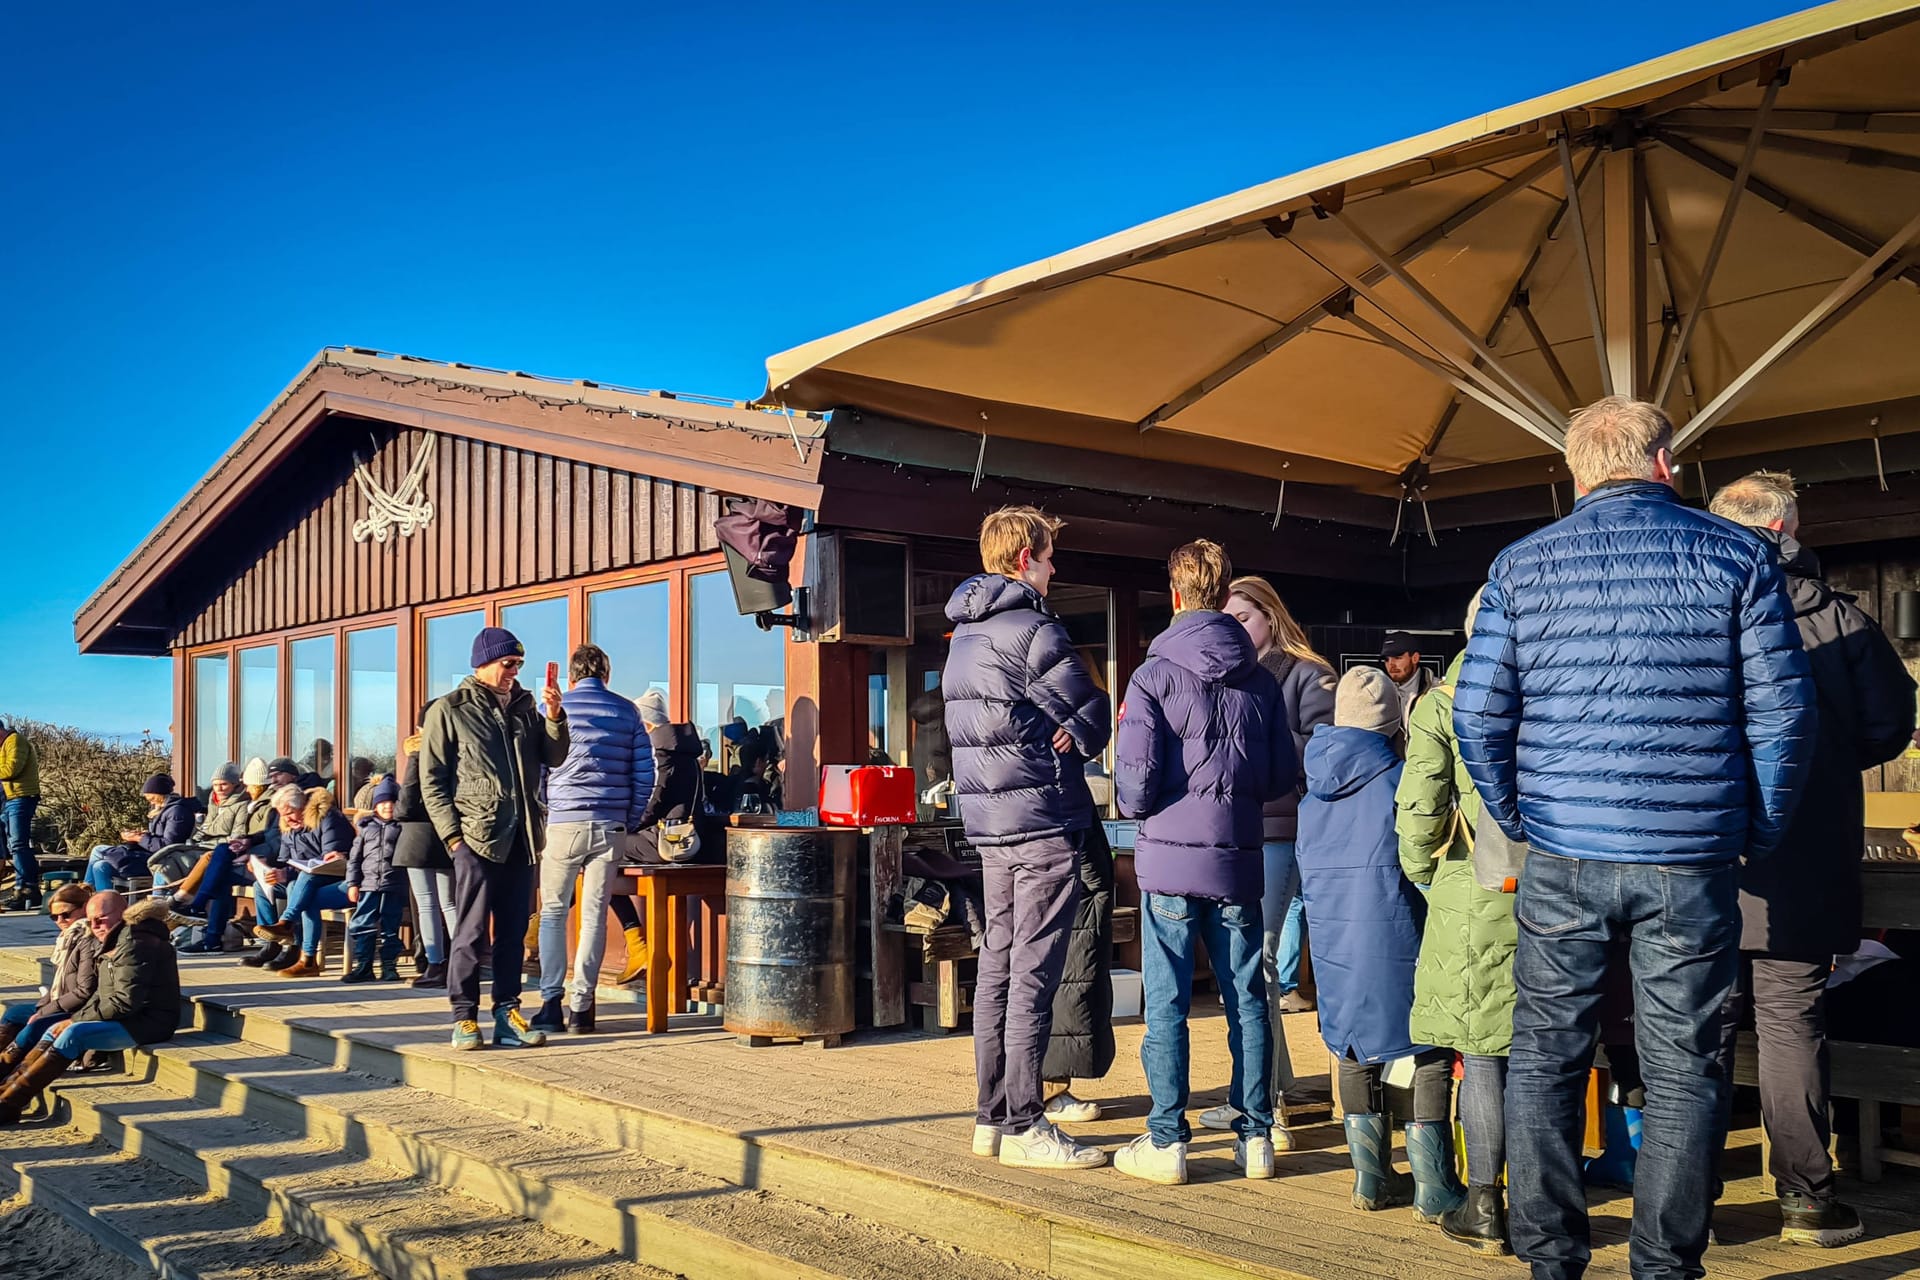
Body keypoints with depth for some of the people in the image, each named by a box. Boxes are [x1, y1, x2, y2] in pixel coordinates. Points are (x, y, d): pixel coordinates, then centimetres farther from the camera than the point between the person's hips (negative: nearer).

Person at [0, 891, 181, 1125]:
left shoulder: (135, 945, -17)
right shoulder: (116, 943, 16)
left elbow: (126, 1002, -23)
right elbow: (101, 994, 19)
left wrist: (77, 1019, -13)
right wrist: (76, 1019, 1)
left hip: (148, 1022, -11)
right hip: (127, 1018, 11)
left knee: (73, 1035, -23)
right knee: (55, 1030, 6)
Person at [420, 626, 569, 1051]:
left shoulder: (524, 707, 14)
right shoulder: (449, 710, 0)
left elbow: (554, 758, 11)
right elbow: (432, 780, -1)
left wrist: (554, 716, -4)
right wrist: (452, 835, -8)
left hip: (520, 838, 5)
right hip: (477, 837, -5)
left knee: (514, 931, 8)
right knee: (472, 931, -2)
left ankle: (507, 1011, 15)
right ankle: (464, 1016, 6)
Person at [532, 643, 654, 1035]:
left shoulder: (557, 707, 3)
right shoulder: (627, 712, 8)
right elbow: (645, 774, 5)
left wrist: (538, 819, 12)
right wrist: (631, 822, 13)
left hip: (563, 822, -2)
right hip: (610, 827, 2)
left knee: (553, 912, 7)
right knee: (594, 915, 5)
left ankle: (551, 1003, 3)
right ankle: (581, 1006, 6)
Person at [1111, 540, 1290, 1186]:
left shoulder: (1155, 676, -9)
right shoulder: (1260, 679, 4)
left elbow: (1135, 777, -14)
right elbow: (1284, 773, 7)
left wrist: (1136, 807, 7)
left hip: (1172, 857, -4)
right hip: (1239, 860, 4)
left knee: (1166, 1003, 3)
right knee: (1247, 998, 11)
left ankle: (1167, 1142, 7)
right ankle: (1256, 1136, 17)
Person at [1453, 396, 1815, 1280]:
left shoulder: (1521, 567, 4)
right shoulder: (1736, 557, 1)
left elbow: (1478, 715, 1)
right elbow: (1783, 710, -2)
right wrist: (1761, 833, 9)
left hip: (1561, 856, 1)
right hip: (1691, 862, -1)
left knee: (1544, 1060, 11)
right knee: (1682, 1072, 9)